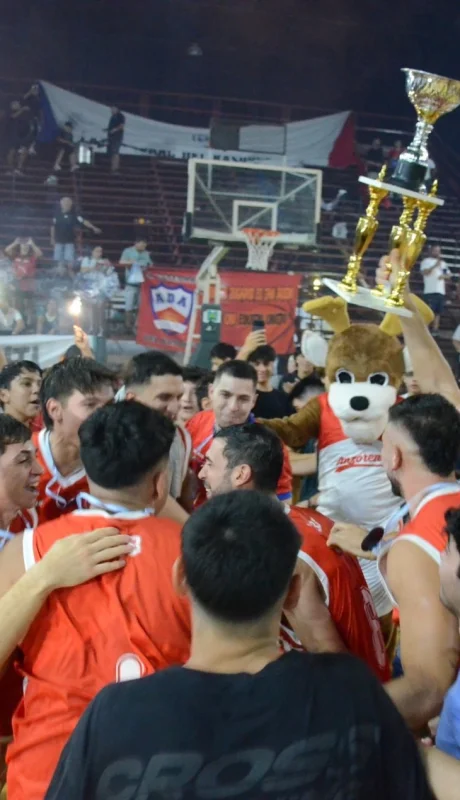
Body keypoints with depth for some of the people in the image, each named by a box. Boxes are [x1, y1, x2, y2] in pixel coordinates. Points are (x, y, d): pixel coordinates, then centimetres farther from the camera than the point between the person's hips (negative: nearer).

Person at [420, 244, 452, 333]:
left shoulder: (442, 262, 22)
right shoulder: (426, 261, 3)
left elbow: (449, 274, 20)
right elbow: (424, 272, -14)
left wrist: (444, 276, -2)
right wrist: (435, 265, -22)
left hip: (441, 292, 6)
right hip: (430, 291, -6)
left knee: (438, 312, 5)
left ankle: (435, 330, 8)